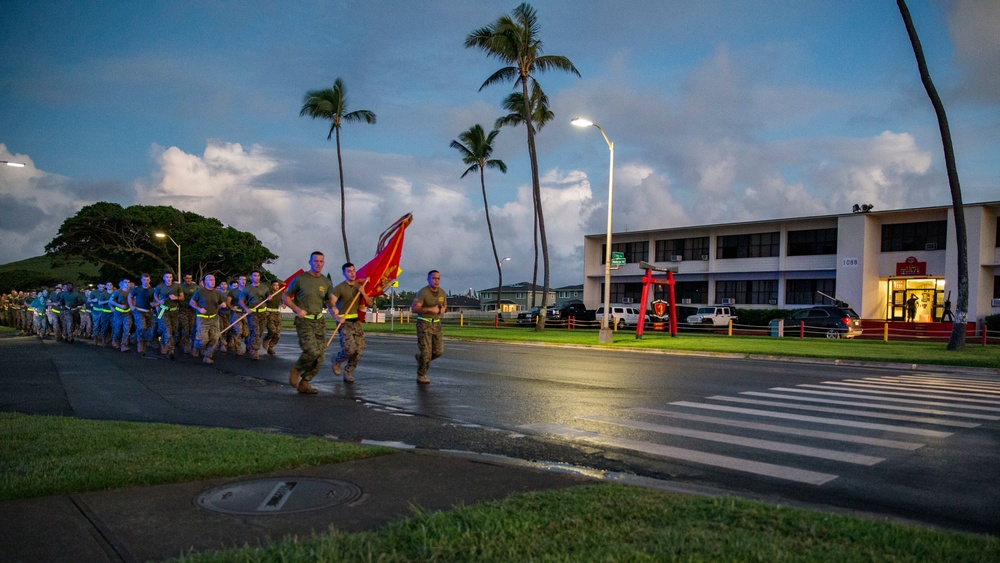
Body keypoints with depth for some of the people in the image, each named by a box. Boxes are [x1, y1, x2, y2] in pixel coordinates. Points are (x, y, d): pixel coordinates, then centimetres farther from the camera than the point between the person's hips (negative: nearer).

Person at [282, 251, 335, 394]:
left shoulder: (325, 282, 9)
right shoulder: (300, 279, -4)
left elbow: (329, 301, 20)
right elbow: (285, 296, 3)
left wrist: (332, 308, -3)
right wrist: (297, 309, -11)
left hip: (319, 321, 5)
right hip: (304, 321, -5)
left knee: (320, 355, 0)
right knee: (312, 351, -21)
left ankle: (304, 383, 14)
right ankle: (296, 370, 8)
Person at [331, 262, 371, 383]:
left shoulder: (359, 286, 12)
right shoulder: (339, 287, -6)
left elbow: (369, 303, 11)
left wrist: (363, 293, -8)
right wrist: (337, 318, -30)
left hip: (356, 322, 6)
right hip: (344, 322, -6)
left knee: (359, 349, -3)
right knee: (349, 348, -16)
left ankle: (348, 372, 14)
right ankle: (337, 360, 16)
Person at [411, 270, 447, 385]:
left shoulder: (442, 292, 3)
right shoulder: (423, 292, -15)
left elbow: (445, 305, 20)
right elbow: (414, 309, -21)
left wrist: (443, 309, -4)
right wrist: (430, 309, -29)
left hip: (436, 324, 6)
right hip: (424, 323, -6)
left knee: (438, 351, 0)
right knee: (426, 351, -8)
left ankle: (420, 358, 28)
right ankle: (421, 376, 9)